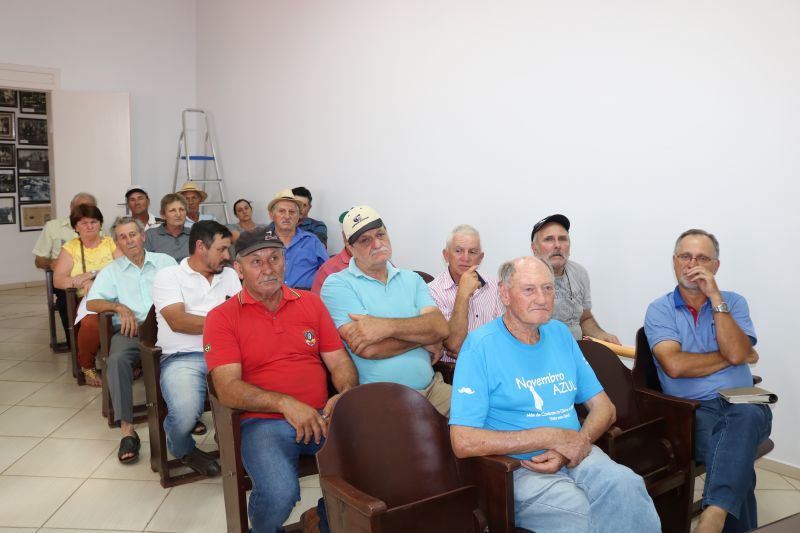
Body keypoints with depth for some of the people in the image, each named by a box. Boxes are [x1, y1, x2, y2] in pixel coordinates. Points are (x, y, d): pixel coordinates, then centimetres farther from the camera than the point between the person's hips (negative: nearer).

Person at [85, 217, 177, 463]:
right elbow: (92, 302, 8)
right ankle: (127, 430, -31)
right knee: (117, 359, -32)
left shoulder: (165, 261, 19)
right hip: (131, 330, 1)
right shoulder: (111, 271, 20)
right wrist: (119, 307, -9)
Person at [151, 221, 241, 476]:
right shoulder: (169, 276, 5)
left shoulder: (229, 275, 21)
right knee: (186, 414, -30)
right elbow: (178, 321, -9)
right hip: (183, 358, -3)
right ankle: (183, 450, 10)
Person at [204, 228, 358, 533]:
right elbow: (227, 388, -8)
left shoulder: (311, 303, 13)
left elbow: (340, 362, 12)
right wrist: (285, 403, -21)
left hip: (320, 416, 4)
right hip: (263, 422, -3)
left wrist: (346, 394, -11)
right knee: (279, 495, -30)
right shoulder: (222, 318, 2)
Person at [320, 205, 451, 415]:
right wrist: (422, 335, -1)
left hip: (432, 387, 6)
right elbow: (367, 349, -14)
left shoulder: (411, 279, 15)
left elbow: (440, 327, -2)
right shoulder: (337, 285, -2)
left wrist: (387, 326, -17)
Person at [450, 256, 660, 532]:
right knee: (576, 508, -34)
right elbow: (463, 442, -17)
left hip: (576, 456, 6)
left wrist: (568, 450, -9)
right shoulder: (481, 345, -9)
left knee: (626, 484, -25)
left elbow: (604, 409, 12)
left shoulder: (560, 333, 12)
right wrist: (552, 436, -16)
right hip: (517, 467, -5)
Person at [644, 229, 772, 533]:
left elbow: (736, 352, -7)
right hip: (693, 410, -1)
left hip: (743, 405, 2)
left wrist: (715, 297, -8)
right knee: (736, 462, -34)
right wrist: (736, 357, -2)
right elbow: (675, 365, -12)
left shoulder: (733, 302, 13)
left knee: (746, 416, -37)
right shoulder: (659, 310, 6)